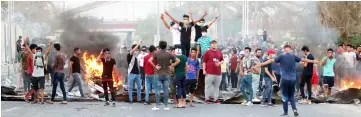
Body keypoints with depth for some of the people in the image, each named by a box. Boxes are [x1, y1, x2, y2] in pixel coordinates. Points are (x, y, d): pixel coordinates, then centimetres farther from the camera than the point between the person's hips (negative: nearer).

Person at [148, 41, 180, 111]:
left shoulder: (156, 54, -3)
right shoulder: (169, 54, 0)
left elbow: (150, 60, -15)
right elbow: (178, 60, -1)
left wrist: (155, 66, -7)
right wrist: (171, 66, 1)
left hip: (158, 74, -1)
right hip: (166, 74, 1)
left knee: (157, 90, 1)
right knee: (166, 90, 4)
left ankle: (157, 106, 1)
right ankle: (166, 106, 7)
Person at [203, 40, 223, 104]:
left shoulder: (219, 52, 15)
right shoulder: (207, 52, 2)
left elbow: (222, 60, 24)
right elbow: (204, 62, -1)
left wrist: (220, 63, 0)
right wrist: (204, 70, -8)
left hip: (218, 72, 4)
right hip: (209, 72, -4)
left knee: (217, 86, 6)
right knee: (208, 85, -3)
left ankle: (216, 99, 12)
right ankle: (207, 99, 2)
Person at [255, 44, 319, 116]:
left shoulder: (282, 56, -2)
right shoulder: (293, 56, 6)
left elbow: (271, 60, -6)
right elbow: (304, 60, 17)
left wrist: (260, 64, -4)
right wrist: (313, 61, 32)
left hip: (285, 79, -3)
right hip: (293, 79, 3)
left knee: (285, 96, 7)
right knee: (291, 95, 16)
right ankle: (294, 109, -2)